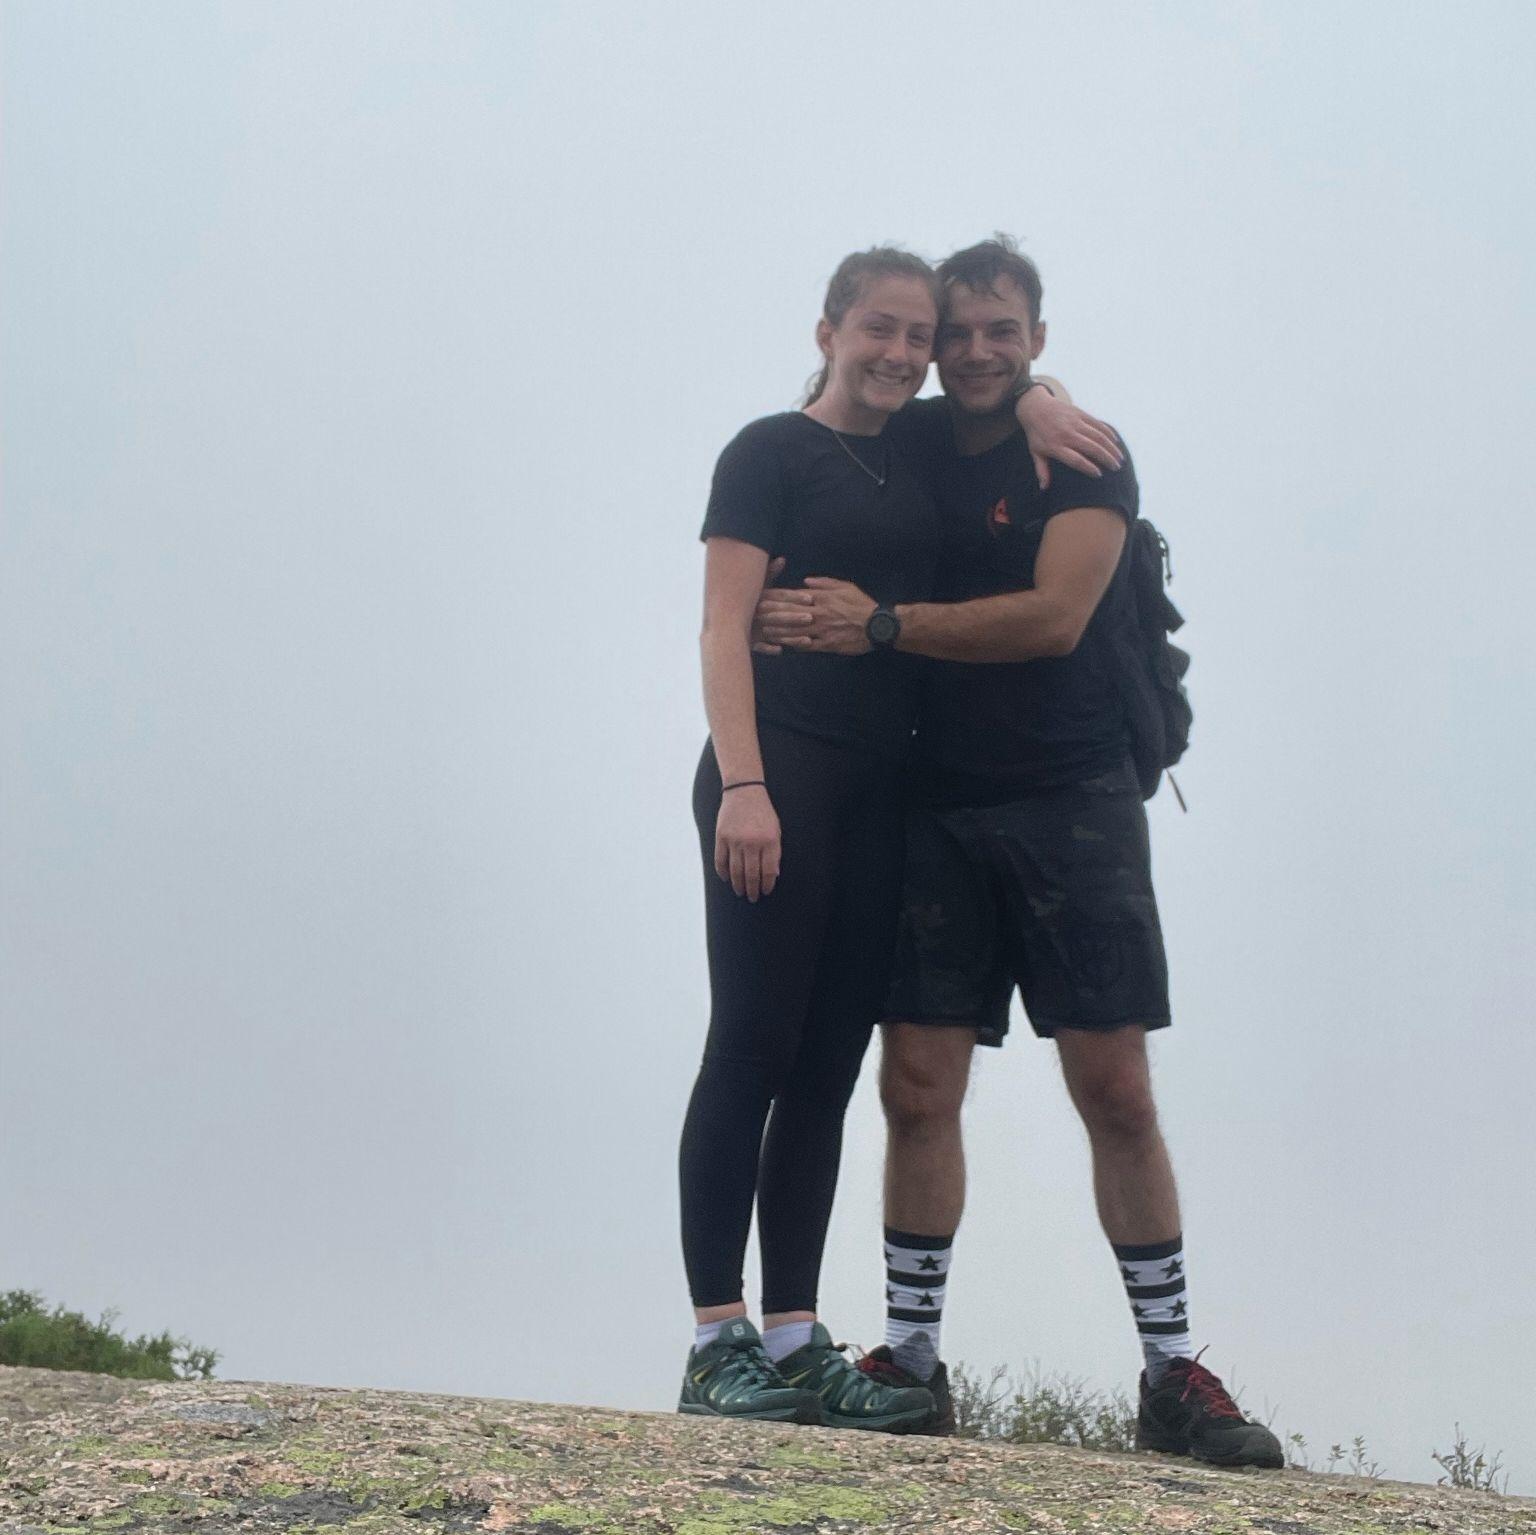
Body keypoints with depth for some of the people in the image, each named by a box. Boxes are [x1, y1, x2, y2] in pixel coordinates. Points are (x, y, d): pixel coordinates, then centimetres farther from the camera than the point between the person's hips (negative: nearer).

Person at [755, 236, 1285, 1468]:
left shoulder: (1083, 455, -2)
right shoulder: (904, 451, 11)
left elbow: (1054, 615, -15)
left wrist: (880, 624, -17)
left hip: (1071, 799, -3)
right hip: (938, 803, 3)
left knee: (1116, 1091, -4)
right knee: (917, 1087, 0)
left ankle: (1173, 1373, 4)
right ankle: (911, 1356, 11)